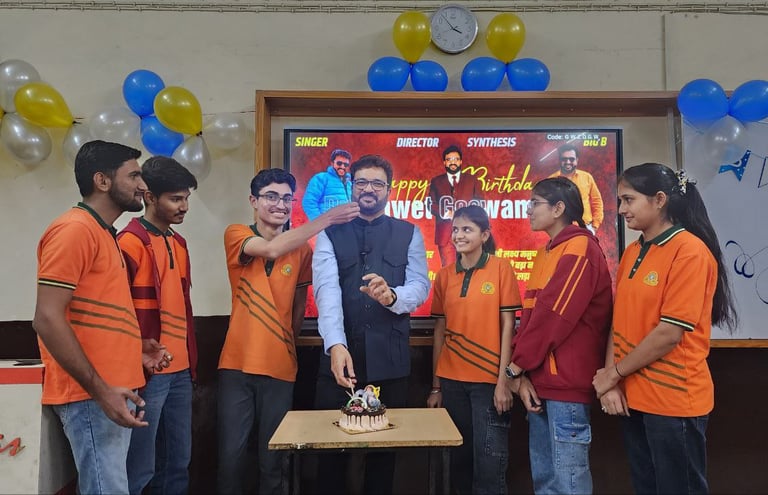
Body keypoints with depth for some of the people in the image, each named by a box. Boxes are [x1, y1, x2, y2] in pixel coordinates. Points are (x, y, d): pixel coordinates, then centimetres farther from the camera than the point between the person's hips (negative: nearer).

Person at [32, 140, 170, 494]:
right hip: (91, 396, -9)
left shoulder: (103, 234, 16)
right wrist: (100, 390, -22)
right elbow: (47, 319, -20)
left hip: (112, 391, 10)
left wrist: (135, 355, 15)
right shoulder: (75, 229, -13)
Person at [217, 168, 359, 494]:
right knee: (231, 454, 3)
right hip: (237, 364, -1)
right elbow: (271, 249, -23)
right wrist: (327, 218, -22)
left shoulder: (302, 249, 4)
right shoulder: (236, 235, -2)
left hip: (280, 368, 2)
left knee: (272, 458, 9)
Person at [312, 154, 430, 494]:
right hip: (340, 355, 0)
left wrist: (392, 296, -26)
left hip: (390, 359, 1)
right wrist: (336, 344, -26)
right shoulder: (330, 234, 4)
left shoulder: (409, 234, 8)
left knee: (385, 446, 12)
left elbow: (420, 286, -3)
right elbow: (327, 290, -11)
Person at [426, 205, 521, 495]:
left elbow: (507, 326, -5)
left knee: (490, 464, 1)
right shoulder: (445, 275, 6)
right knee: (459, 459, 14)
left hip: (489, 380, -3)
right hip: (452, 381, 4)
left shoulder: (501, 269, -3)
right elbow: (440, 331, 8)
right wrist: (436, 385, 7)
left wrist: (504, 380, -10)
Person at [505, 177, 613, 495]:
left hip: (566, 384, -9)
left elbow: (554, 316, -18)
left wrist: (516, 367, -9)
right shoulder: (546, 253, 15)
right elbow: (530, 315, 10)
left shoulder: (580, 249, -12)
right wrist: (523, 374, -1)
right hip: (541, 382, 9)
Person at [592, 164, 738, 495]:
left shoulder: (690, 251, -15)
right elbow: (620, 321, 6)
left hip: (674, 400, -7)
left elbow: (669, 334, -19)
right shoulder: (632, 253, 8)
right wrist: (611, 382, -5)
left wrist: (613, 374, -10)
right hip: (633, 398, 7)